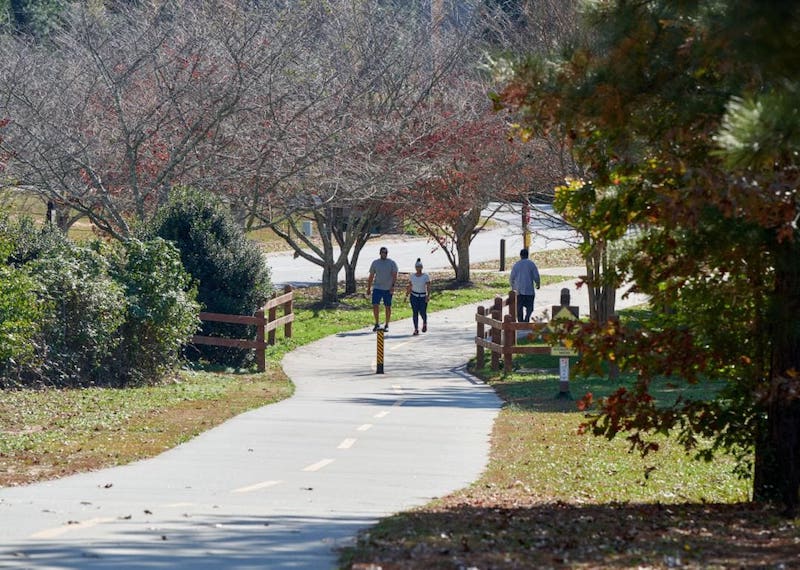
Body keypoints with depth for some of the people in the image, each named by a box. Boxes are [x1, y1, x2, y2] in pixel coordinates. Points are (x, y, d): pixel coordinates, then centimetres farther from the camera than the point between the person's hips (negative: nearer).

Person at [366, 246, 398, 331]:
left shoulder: (392, 263, 1)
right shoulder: (375, 263, 7)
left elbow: (394, 276, -6)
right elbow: (371, 276, 12)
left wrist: (393, 286, -20)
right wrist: (368, 288, 9)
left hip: (388, 289, -1)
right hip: (377, 288, 1)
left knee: (388, 307, 5)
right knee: (375, 305, -10)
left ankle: (386, 325, 15)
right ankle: (377, 324, 1)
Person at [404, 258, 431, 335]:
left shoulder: (426, 276, -3)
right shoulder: (412, 276, 5)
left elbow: (428, 287, -7)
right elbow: (409, 287, 12)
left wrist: (428, 295, -18)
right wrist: (406, 296, 9)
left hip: (423, 297, -2)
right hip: (414, 296, 2)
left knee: (422, 312, -5)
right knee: (415, 312, -6)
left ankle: (424, 324, 28)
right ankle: (416, 329, -1)